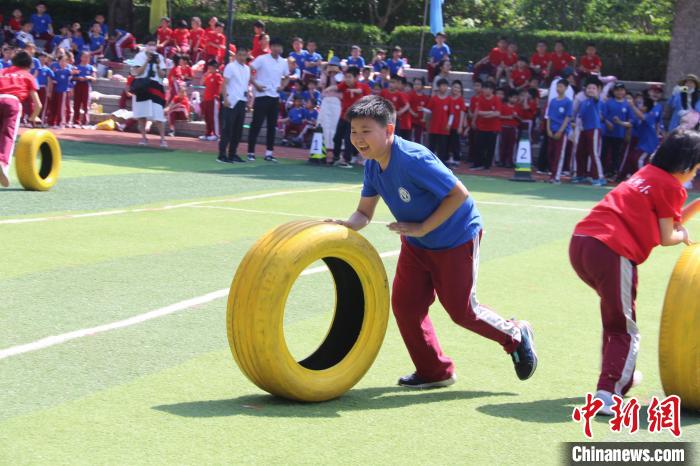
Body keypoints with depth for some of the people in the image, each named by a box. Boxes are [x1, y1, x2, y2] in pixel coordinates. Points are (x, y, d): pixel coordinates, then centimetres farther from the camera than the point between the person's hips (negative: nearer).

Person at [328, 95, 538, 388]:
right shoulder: (373, 166, -7)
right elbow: (364, 213, -1)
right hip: (416, 243, 8)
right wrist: (346, 225, -24)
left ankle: (516, 336, 28)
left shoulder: (413, 160, -32)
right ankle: (434, 372, 19)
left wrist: (422, 228, -26)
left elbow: (459, 193, -29)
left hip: (456, 238, -8)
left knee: (461, 310, 0)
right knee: (404, 304, 2)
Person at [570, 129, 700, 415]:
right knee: (624, 331, -1)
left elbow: (665, 220, 29)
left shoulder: (647, 174, 25)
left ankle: (620, 376, 40)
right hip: (611, 252, -8)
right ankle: (607, 393, -16)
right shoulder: (672, 187, 2)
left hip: (580, 241, 9)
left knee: (615, 314, 30)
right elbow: (666, 238, 3)